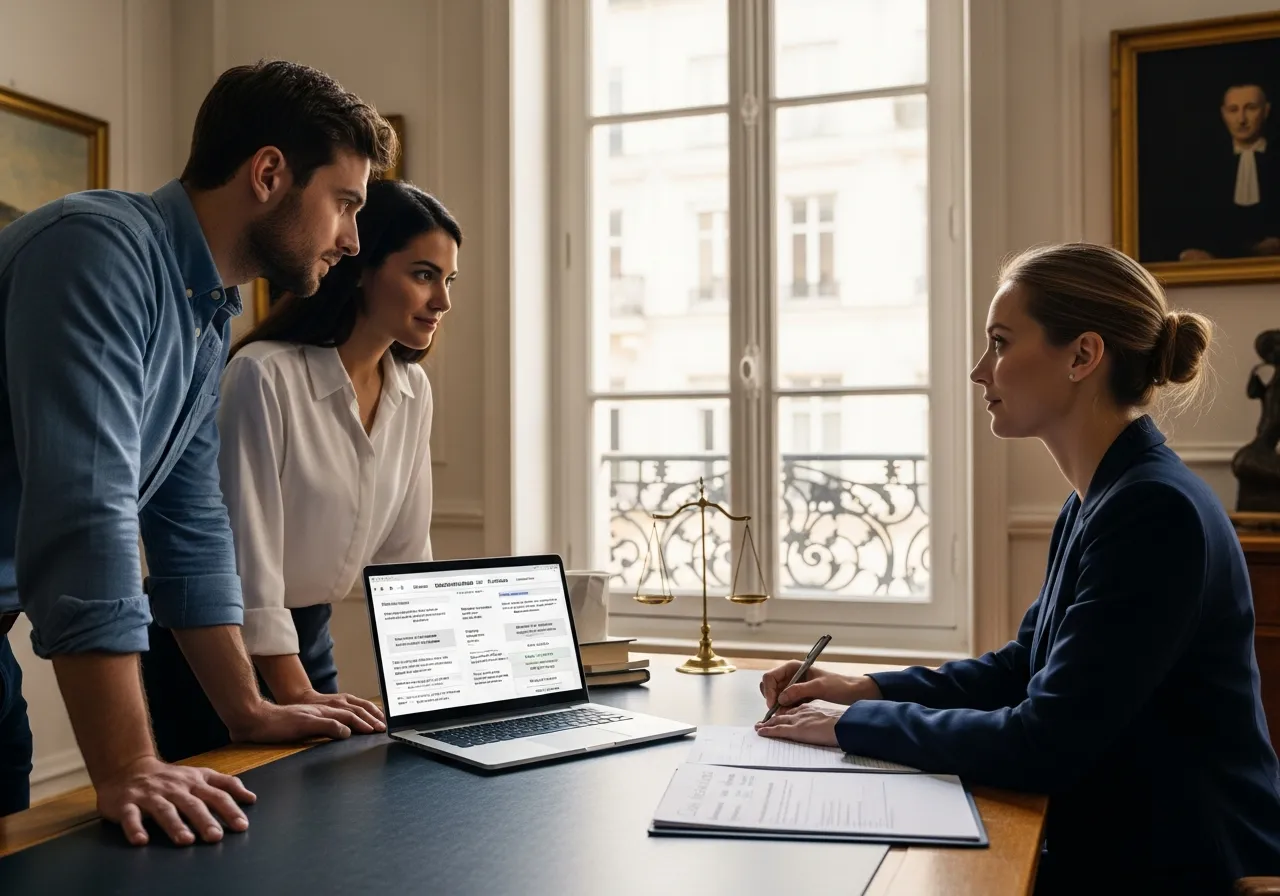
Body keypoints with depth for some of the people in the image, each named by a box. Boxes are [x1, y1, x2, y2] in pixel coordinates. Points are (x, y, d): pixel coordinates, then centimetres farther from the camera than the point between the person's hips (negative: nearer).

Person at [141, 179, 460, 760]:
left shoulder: (412, 391, -1)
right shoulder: (265, 375, -22)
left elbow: (404, 549, 3)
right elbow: (247, 548, -23)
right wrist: (296, 697, -25)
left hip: (310, 635, 6)